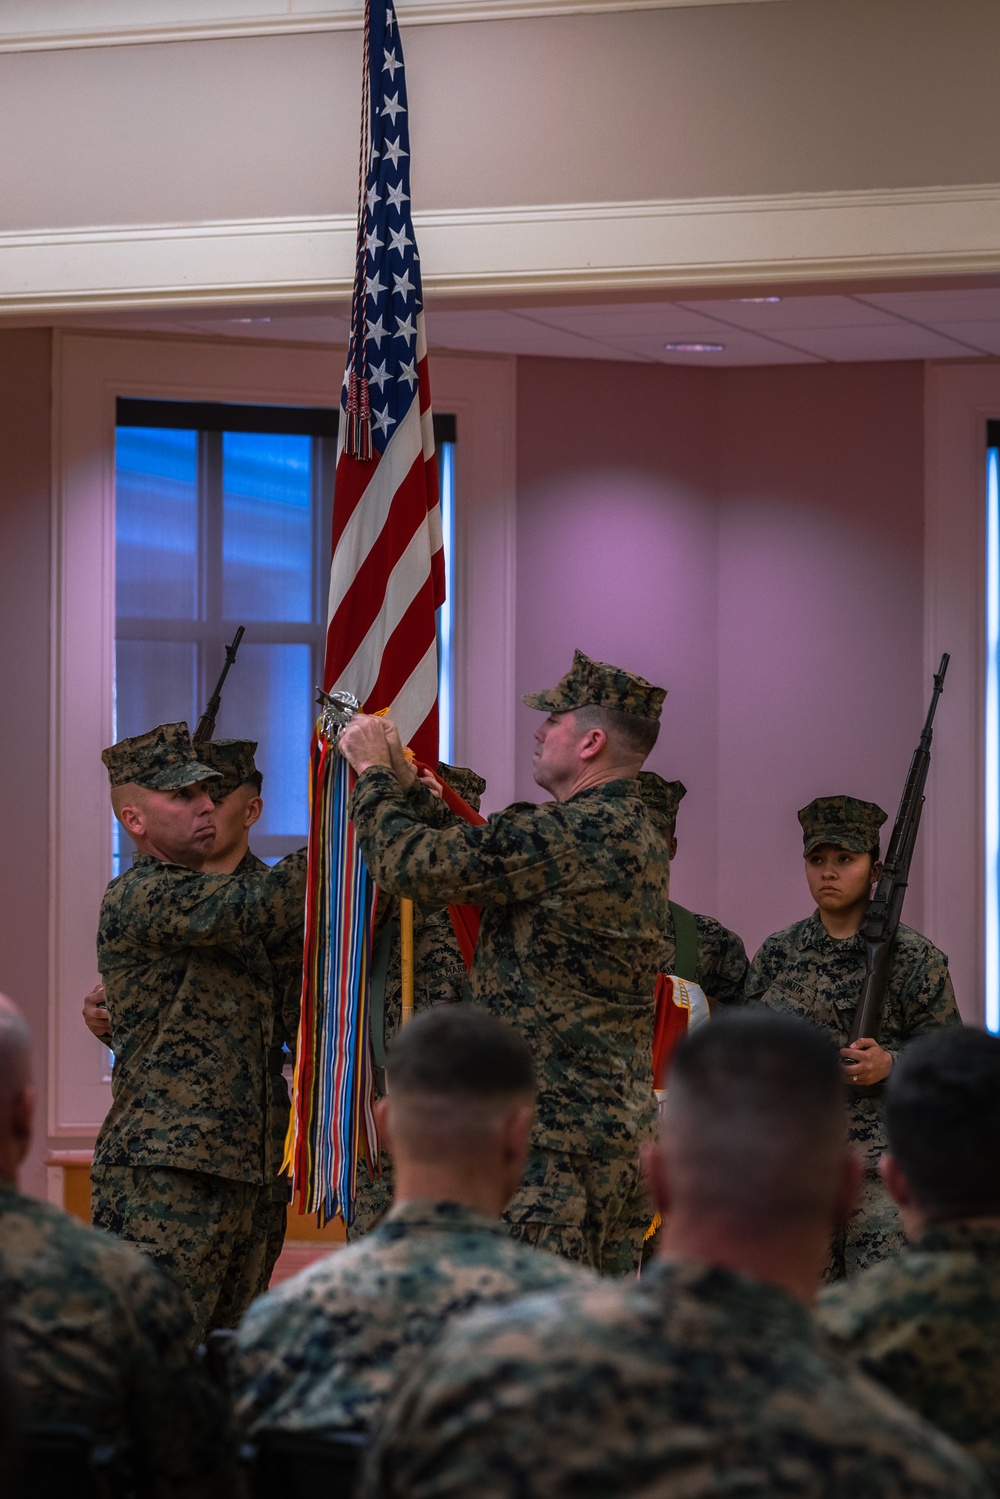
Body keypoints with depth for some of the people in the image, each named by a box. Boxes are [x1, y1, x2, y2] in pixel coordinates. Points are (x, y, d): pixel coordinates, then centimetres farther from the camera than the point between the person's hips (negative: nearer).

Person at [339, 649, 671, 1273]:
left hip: (552, 1127, -10)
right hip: (621, 1121, 10)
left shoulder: (571, 834, -18)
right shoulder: (640, 836, 14)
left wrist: (373, 773, 3)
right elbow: (478, 854, 22)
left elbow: (414, 864, -13)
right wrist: (404, 781, 24)